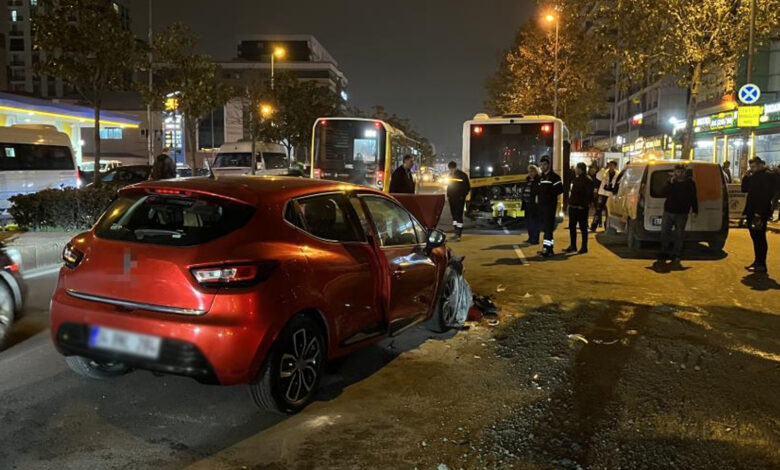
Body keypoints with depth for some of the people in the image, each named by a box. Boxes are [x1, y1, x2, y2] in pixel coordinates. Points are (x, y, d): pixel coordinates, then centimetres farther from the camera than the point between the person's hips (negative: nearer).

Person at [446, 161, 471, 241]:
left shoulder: (463, 175, -6)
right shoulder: (450, 175, 11)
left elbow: (468, 187, -4)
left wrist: (462, 196, -12)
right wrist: (448, 195, 7)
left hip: (459, 199, -7)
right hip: (452, 198, 7)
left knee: (458, 216, -12)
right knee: (454, 215, 10)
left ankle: (458, 235, -14)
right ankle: (457, 233, 19)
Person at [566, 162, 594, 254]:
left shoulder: (587, 180, -12)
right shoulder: (576, 178, 13)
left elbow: (589, 195, -16)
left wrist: (584, 205, -19)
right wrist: (570, 202, 13)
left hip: (581, 208, -8)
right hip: (573, 207, 8)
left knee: (583, 227, 0)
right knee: (572, 226, 13)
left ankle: (584, 247, 7)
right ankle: (573, 246, 23)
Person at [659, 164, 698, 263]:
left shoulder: (690, 183, 3)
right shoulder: (671, 181, 6)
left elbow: (694, 198, 5)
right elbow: (664, 193, -8)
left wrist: (695, 210, 0)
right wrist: (671, 182, -17)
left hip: (682, 214, -2)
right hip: (668, 211, 2)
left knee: (679, 235, 2)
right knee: (664, 232, 2)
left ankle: (676, 255, 9)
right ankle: (663, 253, 14)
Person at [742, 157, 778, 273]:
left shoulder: (769, 176, -11)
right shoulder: (754, 176, 16)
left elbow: (766, 196, -18)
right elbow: (744, 189, 19)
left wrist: (760, 212, -23)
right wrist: (746, 177, 5)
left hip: (760, 213, -9)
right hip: (752, 211, 9)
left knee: (760, 238, -6)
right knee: (755, 238, 12)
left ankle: (761, 265, -2)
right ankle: (757, 262, 19)